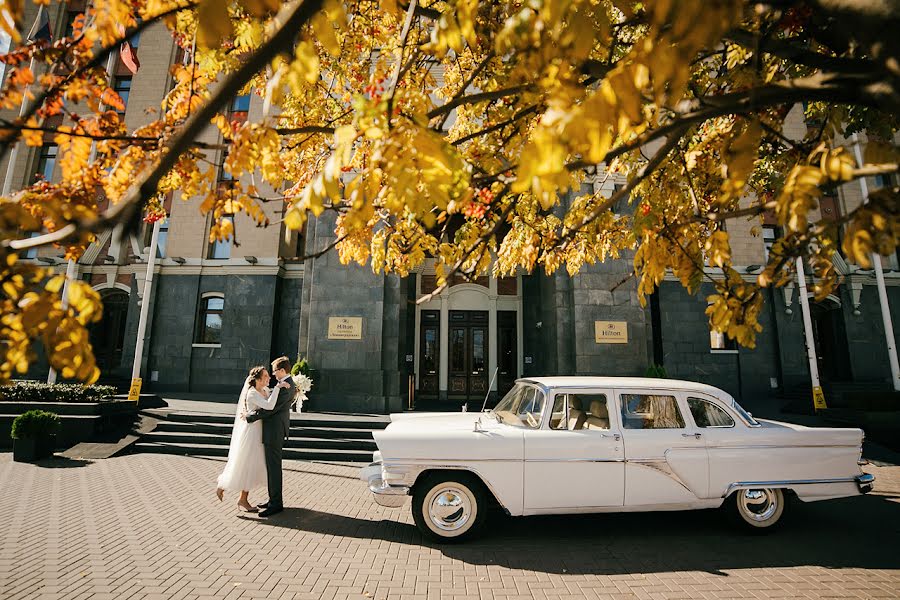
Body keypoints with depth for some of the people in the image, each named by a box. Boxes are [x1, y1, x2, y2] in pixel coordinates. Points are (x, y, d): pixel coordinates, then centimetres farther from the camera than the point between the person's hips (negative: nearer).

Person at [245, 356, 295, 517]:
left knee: (273, 467, -3)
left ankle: (276, 504, 6)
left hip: (274, 431, -11)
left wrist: (249, 416, -11)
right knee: (272, 466, 17)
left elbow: (269, 409, -22)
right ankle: (274, 499, 27)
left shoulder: (284, 387, -21)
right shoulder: (288, 384, 12)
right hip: (275, 430, 11)